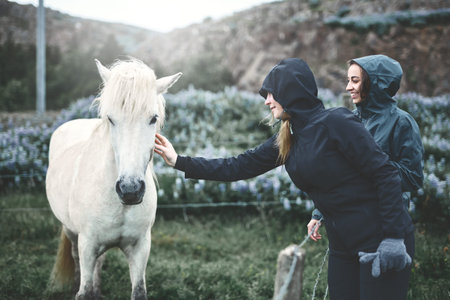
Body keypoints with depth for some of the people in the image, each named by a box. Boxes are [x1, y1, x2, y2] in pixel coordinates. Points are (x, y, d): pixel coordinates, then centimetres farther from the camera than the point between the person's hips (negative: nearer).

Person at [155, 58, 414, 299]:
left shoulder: (336, 123, -16)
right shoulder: (287, 140, 8)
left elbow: (386, 175, -17)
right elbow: (240, 167, 12)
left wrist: (393, 238, -20)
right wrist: (179, 162, 9)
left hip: (380, 239, -8)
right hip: (343, 246, 8)